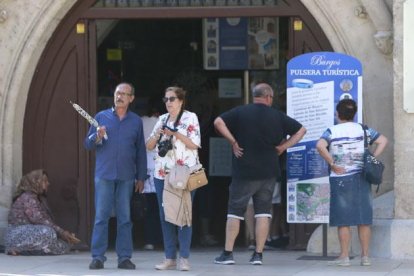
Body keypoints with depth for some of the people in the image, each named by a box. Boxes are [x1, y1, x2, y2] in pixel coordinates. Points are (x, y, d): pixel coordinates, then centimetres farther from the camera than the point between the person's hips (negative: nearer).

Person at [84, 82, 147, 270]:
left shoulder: (136, 121, 11)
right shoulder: (101, 117, 8)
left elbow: (141, 151, 12)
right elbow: (88, 144, 8)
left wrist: (141, 177, 9)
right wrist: (97, 137, -14)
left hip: (126, 177, 1)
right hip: (104, 175, -1)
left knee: (125, 218, 2)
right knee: (101, 216, -4)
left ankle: (124, 258, 4)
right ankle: (98, 257, -3)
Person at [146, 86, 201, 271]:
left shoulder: (190, 118, 1)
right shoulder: (162, 120, 15)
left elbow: (194, 145, -7)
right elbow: (149, 146, 14)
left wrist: (175, 133, -16)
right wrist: (158, 134, -6)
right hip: (162, 173, 5)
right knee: (165, 216, 4)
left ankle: (184, 258, -5)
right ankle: (170, 258, 8)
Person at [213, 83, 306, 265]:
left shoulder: (240, 112, -2)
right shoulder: (277, 116, 4)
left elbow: (218, 122, -13)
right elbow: (301, 130, 10)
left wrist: (233, 142, -7)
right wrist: (283, 147, 6)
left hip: (243, 171, -2)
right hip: (269, 173, 2)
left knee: (235, 212, 5)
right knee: (263, 212, 6)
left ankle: (227, 253, 2)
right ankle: (258, 255, 2)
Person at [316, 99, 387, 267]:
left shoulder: (332, 131, -4)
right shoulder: (362, 130, 6)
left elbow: (320, 146, -21)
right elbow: (383, 141, 2)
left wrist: (332, 164, -14)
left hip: (340, 179, -3)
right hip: (361, 177, 3)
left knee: (343, 220, 1)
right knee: (364, 219, 6)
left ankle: (344, 256, 0)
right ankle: (365, 256, 7)